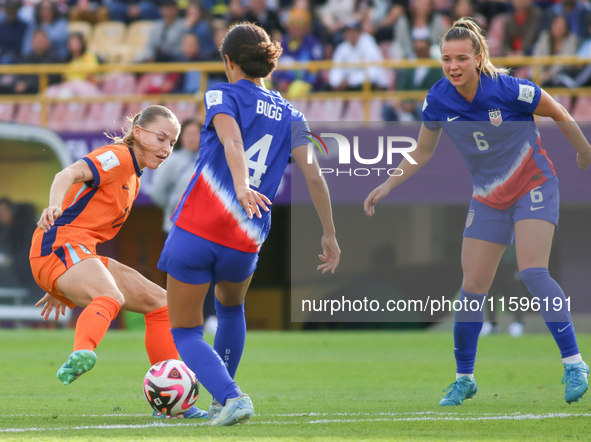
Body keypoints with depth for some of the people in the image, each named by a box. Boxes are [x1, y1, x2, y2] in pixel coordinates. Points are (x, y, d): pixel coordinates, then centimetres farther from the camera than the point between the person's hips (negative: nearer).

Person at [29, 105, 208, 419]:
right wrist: (54, 207, -48)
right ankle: (82, 353, -69)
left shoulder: (132, 176, 24)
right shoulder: (117, 156, -6)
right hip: (60, 245, -10)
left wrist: (62, 289, 29)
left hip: (82, 255, 10)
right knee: (111, 298, -38)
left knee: (159, 302, 14)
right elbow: (70, 174, -26)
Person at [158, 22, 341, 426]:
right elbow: (314, 176, 2)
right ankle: (222, 402, 39)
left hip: (196, 230, -4)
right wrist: (330, 236, 7)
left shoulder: (222, 96, 1)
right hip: (245, 242, 4)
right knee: (231, 306, 36)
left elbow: (232, 140, -20)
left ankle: (231, 396, -16)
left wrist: (241, 186, -37)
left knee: (185, 331, 9)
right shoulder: (290, 117, 12)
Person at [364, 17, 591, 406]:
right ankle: (464, 379, 18)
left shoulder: (507, 89, -24)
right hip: (488, 198, 5)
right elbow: (422, 152, 8)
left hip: (533, 187, -5)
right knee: (472, 289, 2)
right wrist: (387, 186, 2)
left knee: (533, 273, -24)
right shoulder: (438, 100, -10)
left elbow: (559, 114, -7)